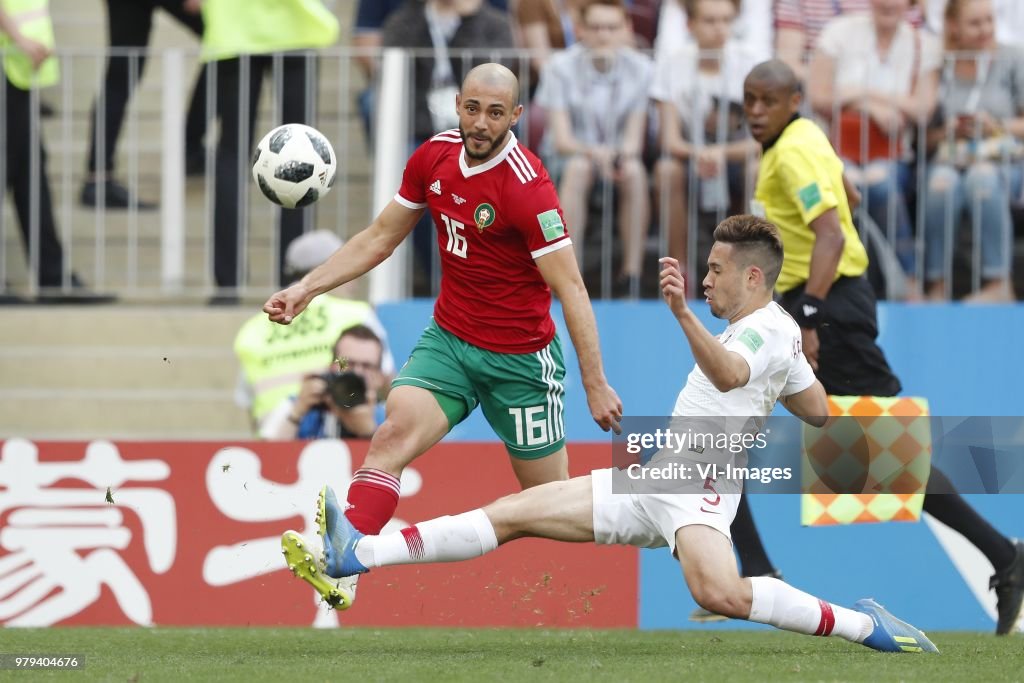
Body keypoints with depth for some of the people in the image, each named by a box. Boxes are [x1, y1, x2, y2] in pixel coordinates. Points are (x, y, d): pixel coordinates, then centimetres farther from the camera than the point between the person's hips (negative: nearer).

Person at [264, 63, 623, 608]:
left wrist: (596, 385, -21)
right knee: (393, 434, -21)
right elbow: (379, 238, 12)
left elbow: (570, 289, -19)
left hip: (519, 358, -4)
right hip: (448, 339, 4)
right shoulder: (433, 158, -2)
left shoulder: (527, 188, -21)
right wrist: (306, 288, 4)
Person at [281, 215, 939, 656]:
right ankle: (359, 555, -6)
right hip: (652, 479, 10)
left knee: (721, 592, -40)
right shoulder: (762, 331, 19)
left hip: (698, 487, -10)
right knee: (511, 513, 0)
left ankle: (862, 625, -25)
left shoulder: (771, 329, -10)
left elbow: (730, 374, -35)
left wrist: (683, 313, -49)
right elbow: (818, 411, 28)